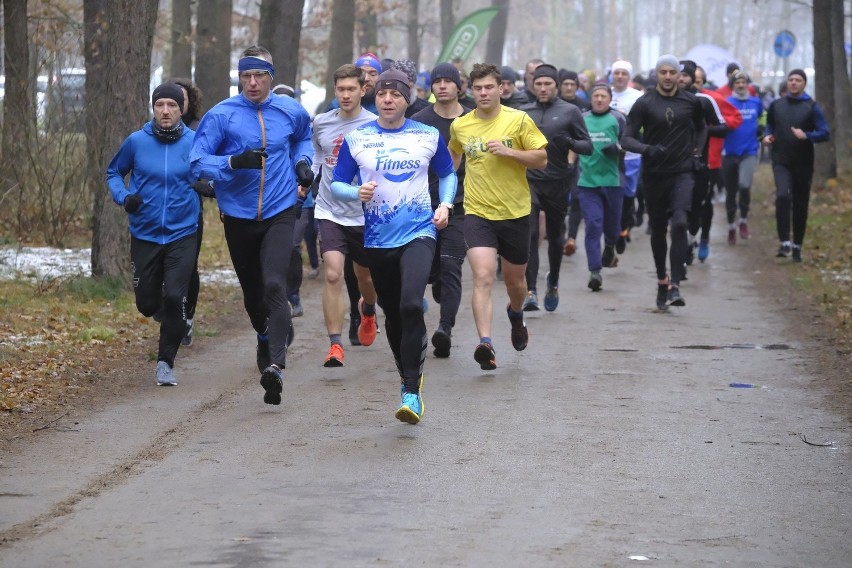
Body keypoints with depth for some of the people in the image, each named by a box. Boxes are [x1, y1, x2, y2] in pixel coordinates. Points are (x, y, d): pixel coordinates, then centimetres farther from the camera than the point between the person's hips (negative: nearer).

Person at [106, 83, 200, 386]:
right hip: (145, 234, 2)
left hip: (182, 235, -2)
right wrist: (123, 196, -6)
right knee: (147, 304, 7)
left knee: (175, 299, -14)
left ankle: (166, 362, 2)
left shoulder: (195, 142, -5)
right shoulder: (137, 141, -3)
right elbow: (114, 172, 12)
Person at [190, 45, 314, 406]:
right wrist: (234, 162, -24)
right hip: (238, 216, 1)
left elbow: (304, 137, 26)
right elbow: (198, 161, -8)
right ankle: (266, 336, 47)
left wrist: (302, 162, 6)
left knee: (274, 286, -20)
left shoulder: (291, 112, 3)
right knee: (251, 291, 15)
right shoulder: (221, 115, -5)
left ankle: (275, 366, -28)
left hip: (280, 214, -1)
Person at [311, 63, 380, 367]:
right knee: (333, 275, -16)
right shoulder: (321, 123, 2)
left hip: (366, 214, -1)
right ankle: (335, 345, -13)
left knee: (365, 276, 18)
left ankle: (367, 310, 55)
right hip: (329, 212, 1)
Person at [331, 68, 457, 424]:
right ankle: (408, 378, 34)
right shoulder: (356, 139, 4)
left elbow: (447, 174, 20)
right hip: (378, 238, 2)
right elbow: (337, 184, 8)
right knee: (392, 314, 11)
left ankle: (412, 393, -19)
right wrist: (356, 193, -13)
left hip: (419, 233, -2)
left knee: (411, 305, -23)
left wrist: (445, 204, 3)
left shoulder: (428, 136, 6)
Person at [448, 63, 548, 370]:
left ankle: (516, 314, 50)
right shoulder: (460, 125, 3)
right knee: (483, 277, -19)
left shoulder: (519, 120, -5)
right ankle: (485, 344, -26)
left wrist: (509, 151, -18)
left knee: (514, 280, 16)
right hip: (478, 213, 0)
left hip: (515, 213, 0)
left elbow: (542, 159, -5)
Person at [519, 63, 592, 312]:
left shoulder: (570, 112, 1)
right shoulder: (523, 112, 8)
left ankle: (553, 281, 38)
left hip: (557, 183, 0)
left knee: (554, 235, 14)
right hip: (529, 181, 0)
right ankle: (531, 291, -14)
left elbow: (588, 146, 0)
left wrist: (569, 143, -19)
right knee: (529, 235, -12)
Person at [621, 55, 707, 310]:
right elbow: (626, 138, -6)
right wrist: (646, 149, -25)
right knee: (658, 230, 11)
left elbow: (701, 128, 24)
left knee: (679, 223, -20)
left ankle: (675, 286, -22)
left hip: (682, 173, 0)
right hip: (653, 174, 1)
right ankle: (662, 280, 32)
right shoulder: (644, 103, -2)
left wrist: (696, 152, 9)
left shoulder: (691, 102, 4)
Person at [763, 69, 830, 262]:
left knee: (800, 204, 6)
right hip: (781, 161, 0)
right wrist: (767, 136, 5)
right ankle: (784, 242, -19)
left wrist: (806, 136, -23)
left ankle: (797, 246, 19)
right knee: (782, 196, -22)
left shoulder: (812, 107, -1)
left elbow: (825, 133, -6)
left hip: (803, 164, 0)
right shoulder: (776, 105, 7)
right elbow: (770, 125, 26)